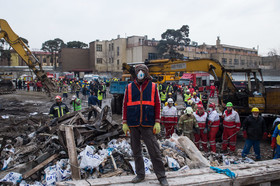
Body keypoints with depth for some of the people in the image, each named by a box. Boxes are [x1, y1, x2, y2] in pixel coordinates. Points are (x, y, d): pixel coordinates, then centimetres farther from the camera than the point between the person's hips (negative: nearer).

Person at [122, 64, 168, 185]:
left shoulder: (153, 87, 4)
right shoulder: (129, 87, 7)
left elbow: (157, 105, 4)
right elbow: (125, 105, 8)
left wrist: (157, 122, -3)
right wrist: (124, 122, 3)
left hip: (147, 125, -2)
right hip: (133, 125, 2)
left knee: (154, 151, -2)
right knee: (136, 151, 11)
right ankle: (140, 174, 25)